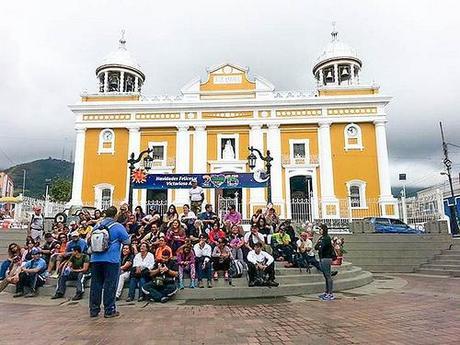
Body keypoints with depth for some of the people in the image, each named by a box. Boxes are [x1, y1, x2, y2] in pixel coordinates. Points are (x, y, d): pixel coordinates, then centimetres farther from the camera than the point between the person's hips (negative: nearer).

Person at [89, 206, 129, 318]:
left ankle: (94, 310, 19)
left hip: (96, 259, 5)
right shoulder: (118, 227, -8)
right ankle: (109, 310, 8)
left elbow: (91, 240, 19)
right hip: (111, 259, -5)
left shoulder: (97, 226, 7)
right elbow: (127, 241, -2)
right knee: (110, 285, 3)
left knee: (96, 284, 11)